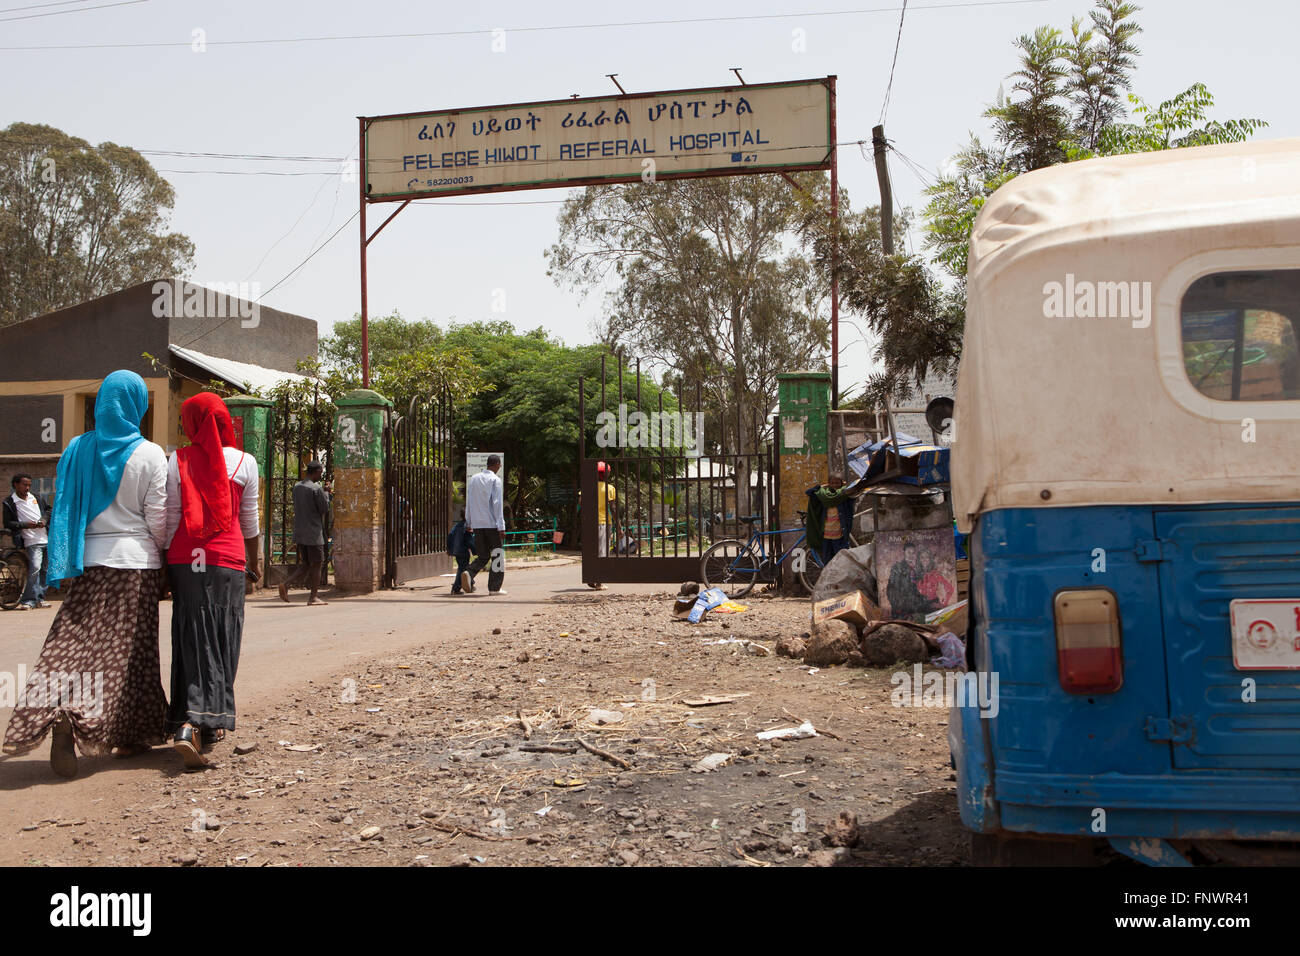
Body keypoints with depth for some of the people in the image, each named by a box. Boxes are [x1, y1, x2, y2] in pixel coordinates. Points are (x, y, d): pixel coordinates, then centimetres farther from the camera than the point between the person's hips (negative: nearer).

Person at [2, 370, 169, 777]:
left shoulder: (77, 450, 3)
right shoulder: (150, 454, -6)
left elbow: (65, 510, 6)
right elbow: (158, 518, -4)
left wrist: (65, 566, 12)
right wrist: (159, 558, 13)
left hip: (91, 561, 2)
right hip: (136, 562, -2)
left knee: (77, 640, 2)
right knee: (129, 648, 6)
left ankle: (63, 713, -22)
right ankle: (130, 735, 15)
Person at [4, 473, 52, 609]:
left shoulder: (37, 498, 13)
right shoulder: (9, 503, -1)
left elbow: (48, 510, 23)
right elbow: (8, 524, -4)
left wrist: (45, 520, 2)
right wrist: (25, 525, -17)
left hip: (47, 539, 5)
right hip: (32, 542, -5)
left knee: (45, 570, 8)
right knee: (35, 568, -19)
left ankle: (40, 598, 18)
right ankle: (29, 600, -14)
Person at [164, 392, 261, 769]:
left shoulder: (176, 461, 1)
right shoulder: (243, 462, 2)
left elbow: (169, 519, 1)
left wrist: (167, 561, 10)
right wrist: (253, 561, 21)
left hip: (185, 560, 1)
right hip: (227, 560, -1)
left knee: (190, 640, 4)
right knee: (221, 642, 5)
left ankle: (188, 725, -2)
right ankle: (209, 722, 2)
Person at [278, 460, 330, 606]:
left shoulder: (296, 487, 10)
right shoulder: (316, 488, -15)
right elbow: (325, 509, -11)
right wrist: (326, 494, 5)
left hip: (299, 532, 8)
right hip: (313, 533, -7)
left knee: (305, 564, 14)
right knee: (316, 564, 2)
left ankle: (286, 583, -5)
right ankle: (313, 597, 5)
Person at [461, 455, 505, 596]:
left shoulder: (473, 479, 13)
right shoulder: (495, 480, -6)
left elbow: (468, 503, 14)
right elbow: (497, 504, -12)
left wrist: (468, 523, 20)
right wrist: (501, 526, -12)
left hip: (477, 524, 6)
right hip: (492, 524, -6)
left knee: (482, 556, 12)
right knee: (497, 555, 5)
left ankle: (468, 573, -15)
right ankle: (495, 588, 4)